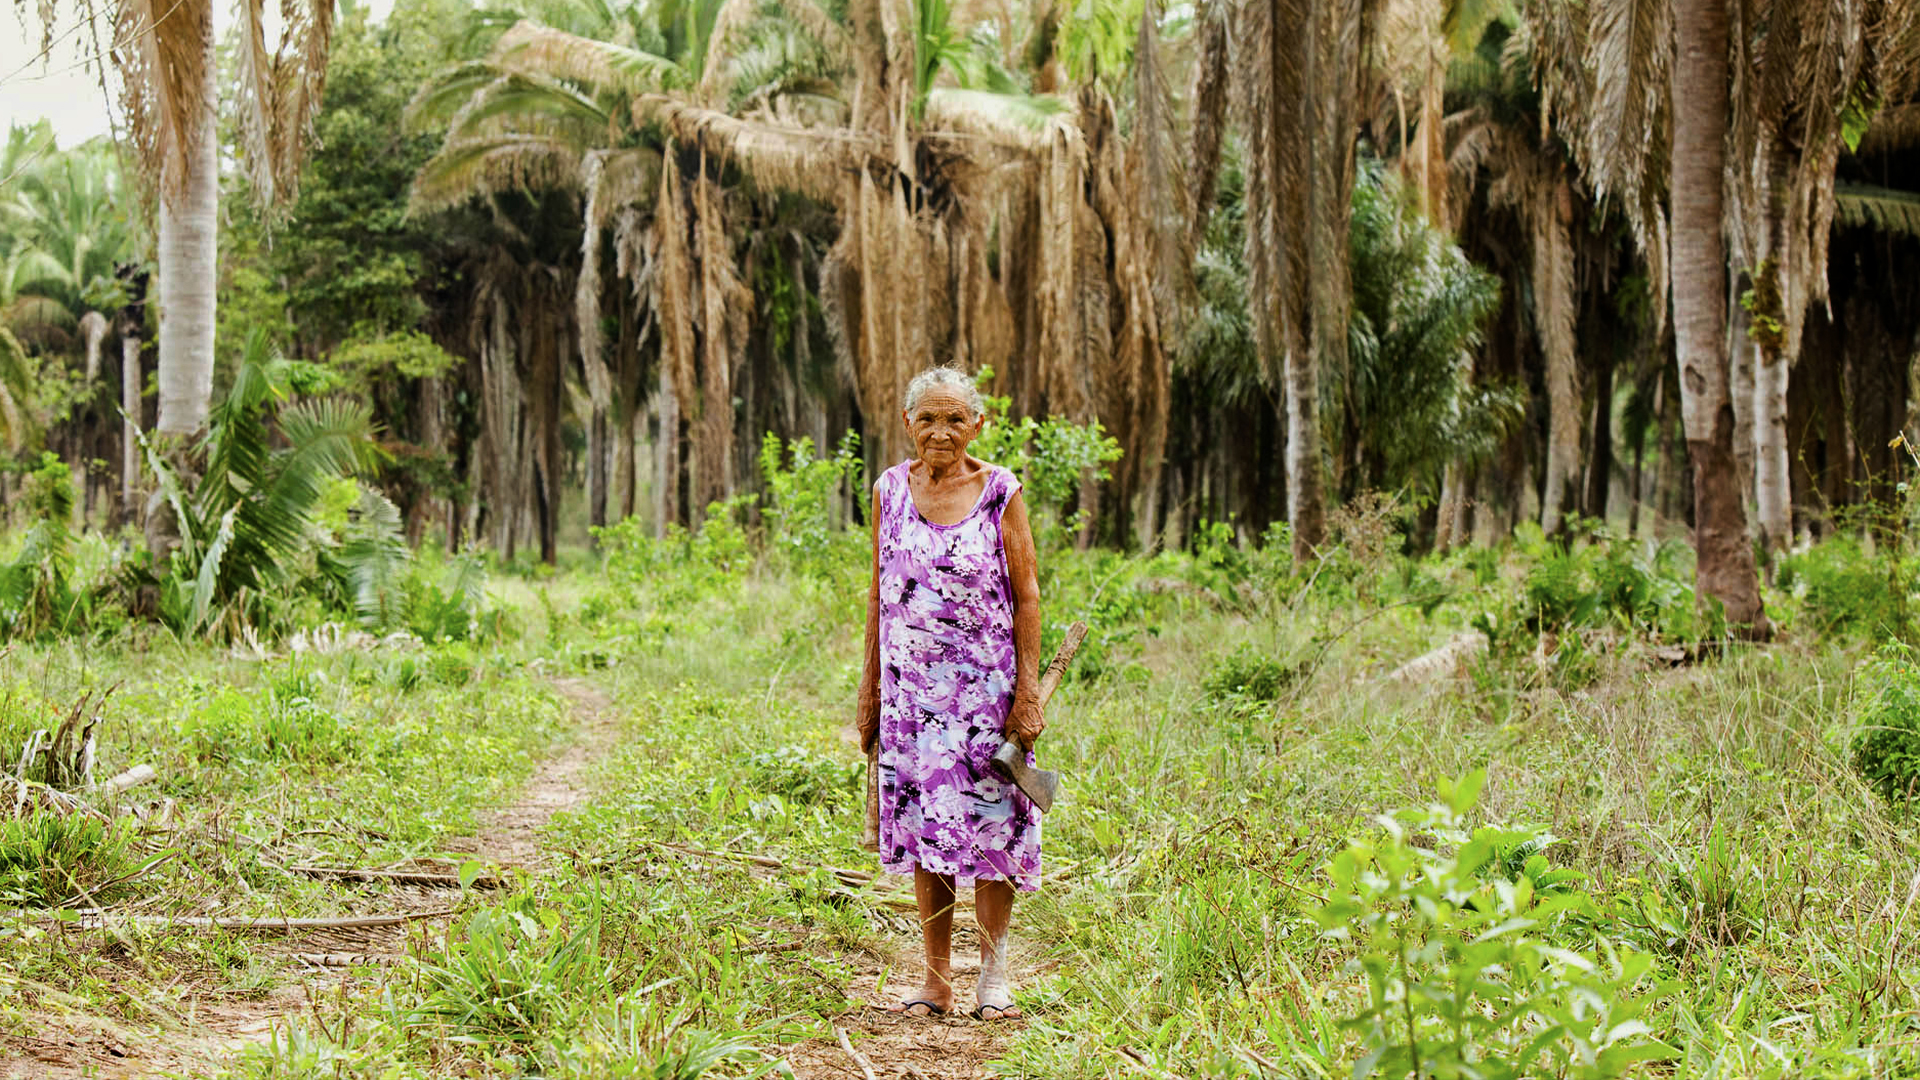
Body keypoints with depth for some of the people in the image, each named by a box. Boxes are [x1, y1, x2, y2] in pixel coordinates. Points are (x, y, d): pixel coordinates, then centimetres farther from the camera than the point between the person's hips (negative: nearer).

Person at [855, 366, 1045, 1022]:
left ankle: (993, 973, 11)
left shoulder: (1000, 492, -3)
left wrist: (1027, 691, -8)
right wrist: (869, 689, 10)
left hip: (985, 687, -2)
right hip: (912, 687, 3)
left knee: (989, 819, -1)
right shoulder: (891, 490, 5)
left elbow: (1027, 598, -2)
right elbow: (879, 593, 11)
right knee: (921, 825, 4)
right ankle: (935, 978, 12)